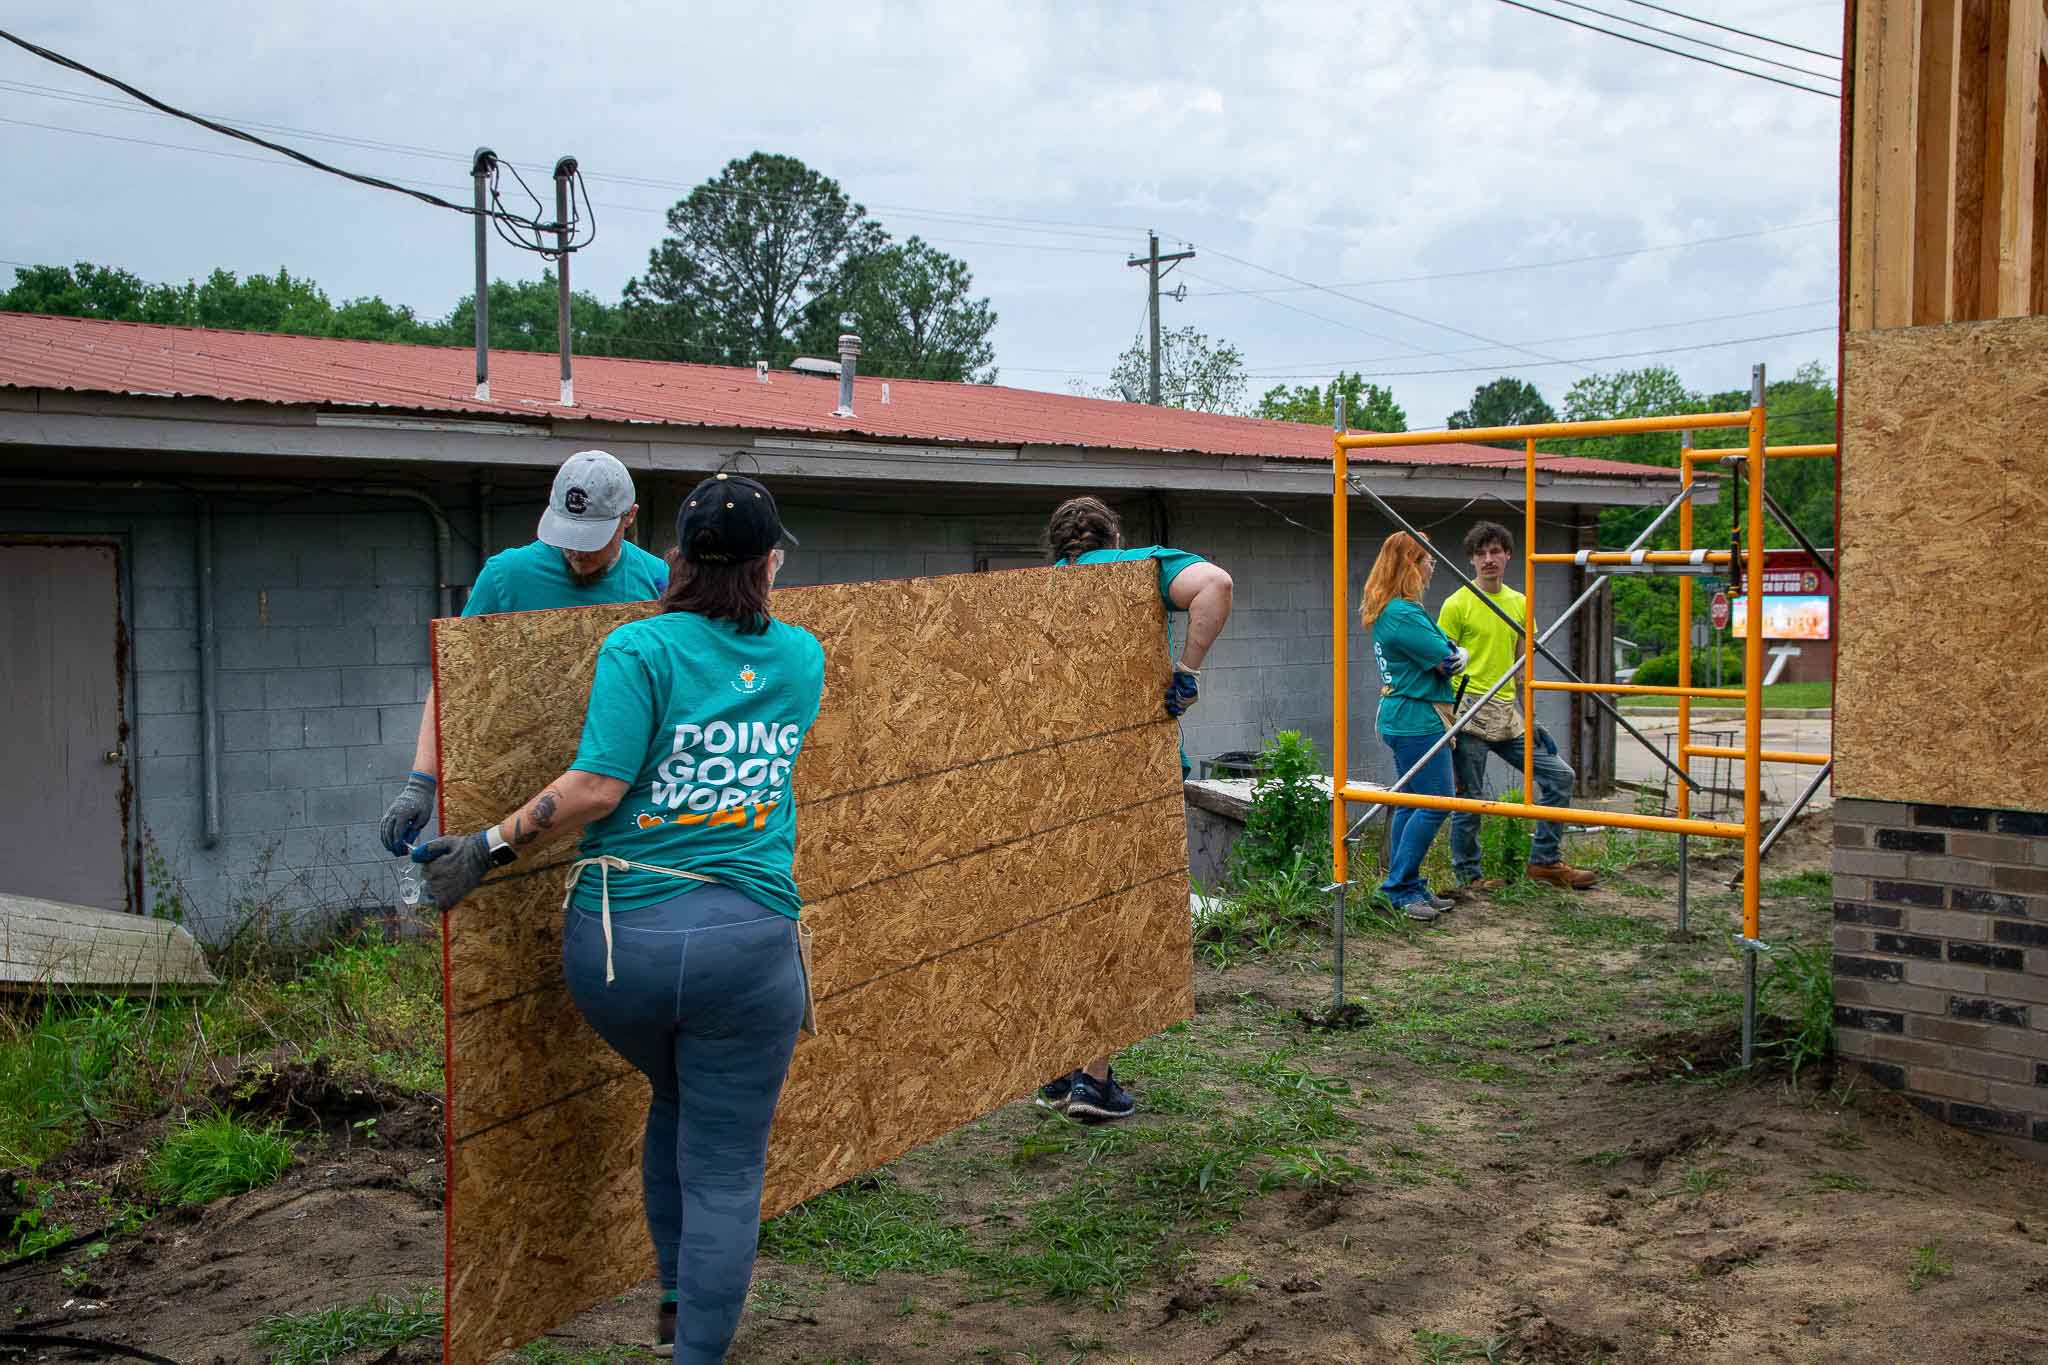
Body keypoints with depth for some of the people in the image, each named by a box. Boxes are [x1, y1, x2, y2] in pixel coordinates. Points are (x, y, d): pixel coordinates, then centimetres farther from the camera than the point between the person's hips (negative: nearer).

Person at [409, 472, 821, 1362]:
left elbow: (598, 786, -14)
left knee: (676, 1101, 29)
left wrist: (492, 846, -4)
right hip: (743, 945, 0)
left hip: (618, 945, 1)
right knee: (723, 1173, 10)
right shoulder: (801, 658, 7)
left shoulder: (640, 647, -5)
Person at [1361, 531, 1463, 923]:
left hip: (1403, 719, 11)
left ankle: (1407, 886, 19)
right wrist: (1458, 654, 5)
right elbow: (1449, 661, -16)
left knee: (1411, 802, 13)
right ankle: (1399, 887, -4)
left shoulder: (1388, 610, 14)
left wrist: (1449, 653, -2)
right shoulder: (1404, 615, -19)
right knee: (1434, 803, -8)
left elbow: (1448, 651, 19)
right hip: (1418, 719, -11)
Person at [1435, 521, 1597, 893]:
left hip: (1508, 713, 6)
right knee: (1470, 799, -1)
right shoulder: (1458, 604, -6)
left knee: (1559, 775, 4)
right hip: (1469, 712, -6)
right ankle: (1468, 876, 14)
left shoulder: (1519, 604, 12)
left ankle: (1545, 861, 14)